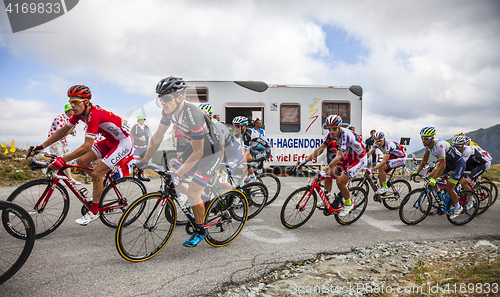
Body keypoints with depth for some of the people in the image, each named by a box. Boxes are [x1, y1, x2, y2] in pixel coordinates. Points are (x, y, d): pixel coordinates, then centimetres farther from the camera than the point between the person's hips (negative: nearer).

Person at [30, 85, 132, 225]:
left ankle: (94, 212, 4)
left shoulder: (94, 115, -29)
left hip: (123, 142, -9)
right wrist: (41, 146, 4)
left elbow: (87, 146, -33)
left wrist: (62, 160, -33)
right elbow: (63, 130, 6)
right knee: (81, 161, 0)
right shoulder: (80, 112, -2)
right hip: (111, 141, 9)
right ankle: (104, 184, 21)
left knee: (96, 174, -13)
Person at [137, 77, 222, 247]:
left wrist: (178, 175, -28)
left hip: (210, 152, -8)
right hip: (194, 147, 8)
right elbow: (157, 138, 0)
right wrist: (143, 162, 1)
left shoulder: (193, 116, -34)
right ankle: (200, 202, 27)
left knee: (193, 194, -9)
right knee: (170, 180, 6)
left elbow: (198, 153, -29)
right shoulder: (169, 110, -11)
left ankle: (200, 230, 16)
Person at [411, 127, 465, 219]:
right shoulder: (427, 145, -9)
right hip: (447, 162, 8)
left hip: (458, 163, -8)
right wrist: (417, 171, -5)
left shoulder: (439, 145, -35)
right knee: (430, 177, -6)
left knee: (449, 188, -10)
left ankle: (458, 207, 16)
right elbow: (424, 159, 4)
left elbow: (443, 165, -35)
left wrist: (434, 179, -37)